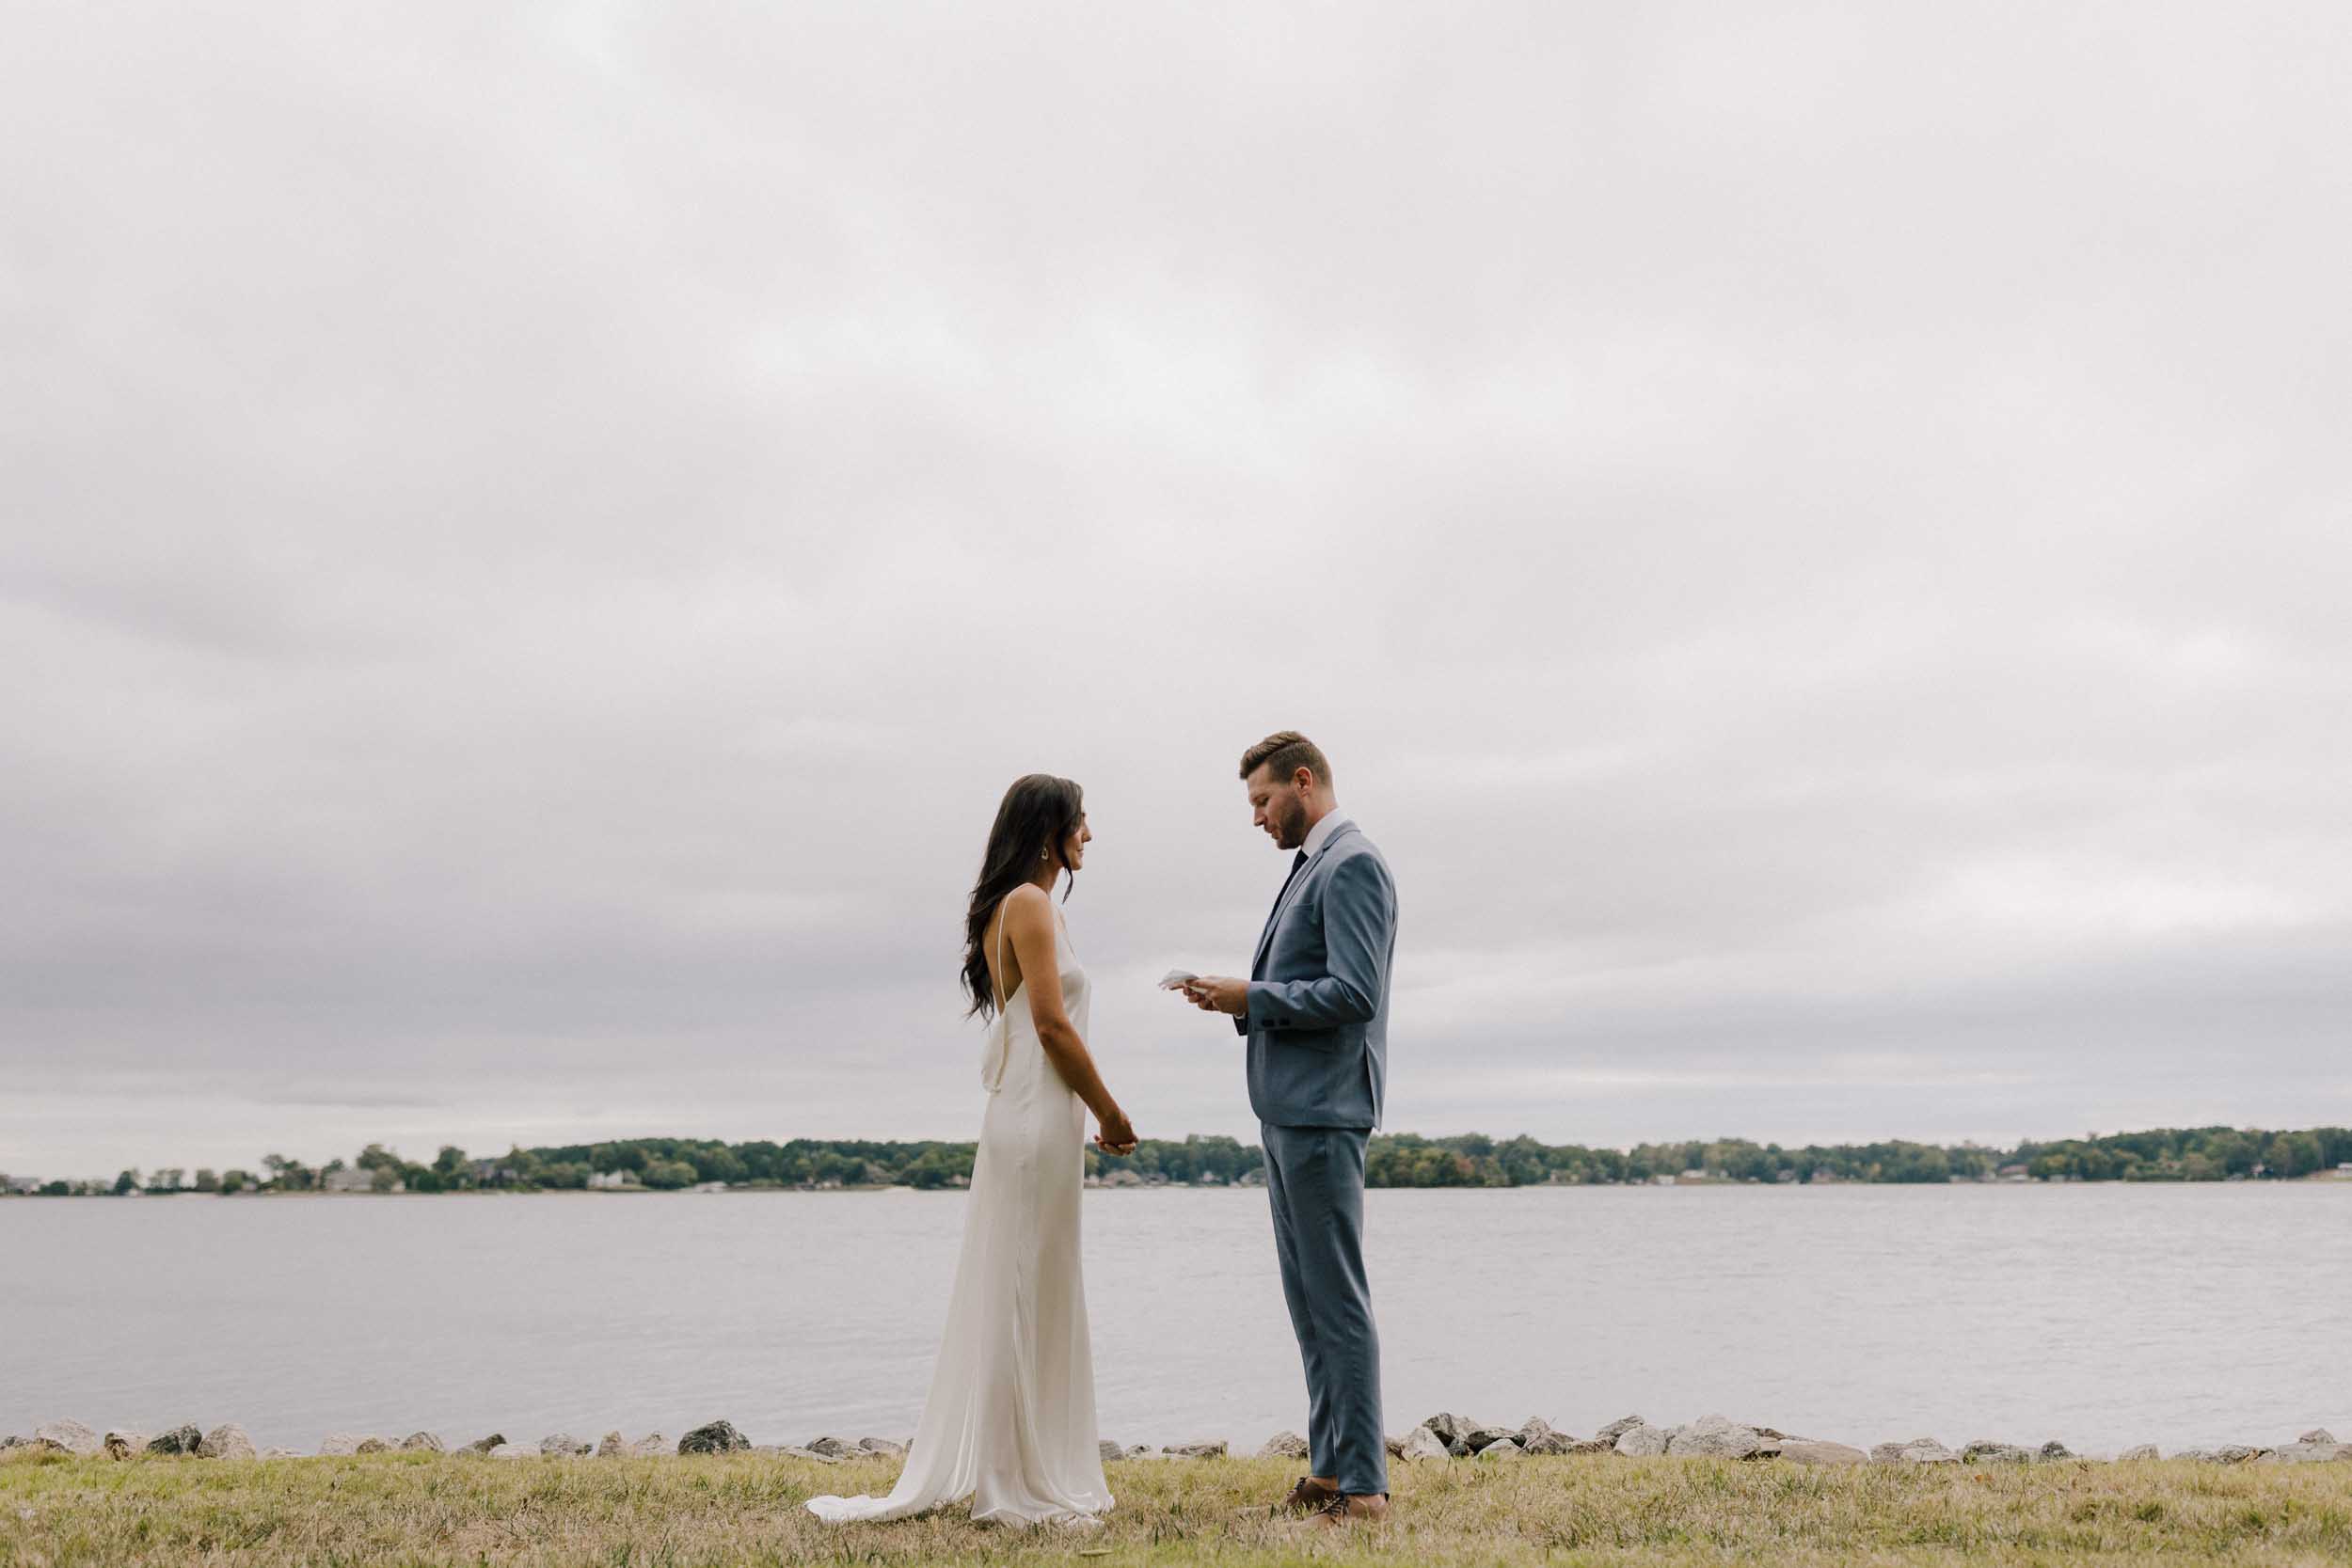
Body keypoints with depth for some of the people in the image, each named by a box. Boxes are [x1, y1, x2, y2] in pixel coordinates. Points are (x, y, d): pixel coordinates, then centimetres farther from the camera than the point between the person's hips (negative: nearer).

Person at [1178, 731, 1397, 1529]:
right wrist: (1239, 1002, 7)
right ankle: (1329, 1466, 20)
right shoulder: (1310, 867, 19)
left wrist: (1251, 998, -13)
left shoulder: (1352, 866, -11)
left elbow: (1352, 993, -21)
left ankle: (1362, 1485, 0)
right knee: (1307, 1298, 12)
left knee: (1336, 1298, -6)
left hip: (1322, 1113, -10)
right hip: (1287, 1109, 10)